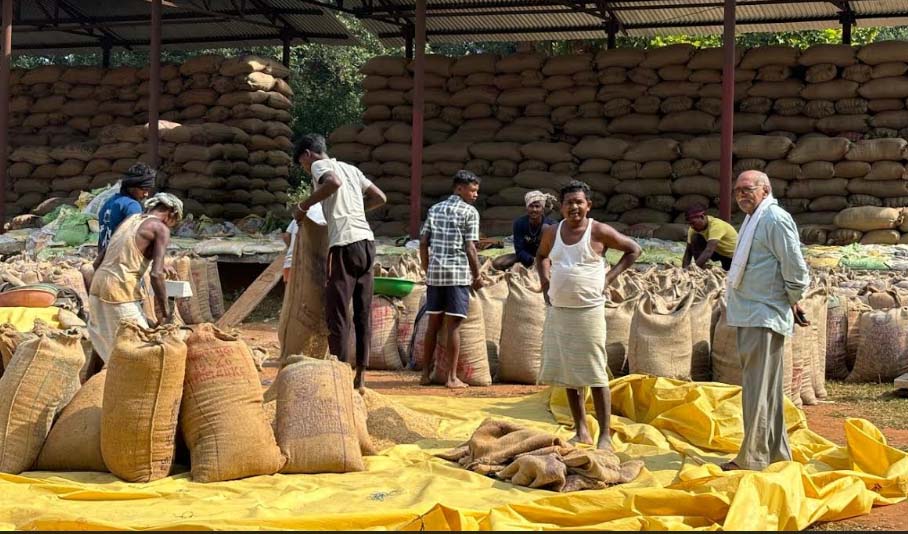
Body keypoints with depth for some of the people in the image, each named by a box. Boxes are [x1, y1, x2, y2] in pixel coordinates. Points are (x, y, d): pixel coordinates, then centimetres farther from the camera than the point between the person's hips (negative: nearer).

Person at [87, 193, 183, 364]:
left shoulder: (131, 219, 20)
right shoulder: (161, 229, -3)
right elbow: (157, 274, -13)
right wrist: (165, 312, -8)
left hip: (97, 285, 8)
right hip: (120, 292, -8)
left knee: (103, 341, 21)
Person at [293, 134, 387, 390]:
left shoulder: (319, 165, 2)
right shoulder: (350, 169, 23)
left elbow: (333, 182, -21)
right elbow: (380, 197, 26)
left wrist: (304, 205, -10)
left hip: (345, 243, -7)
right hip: (367, 241, 7)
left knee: (337, 314, -4)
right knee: (363, 313, 9)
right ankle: (360, 376, 12)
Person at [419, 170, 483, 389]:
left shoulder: (434, 209, 13)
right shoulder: (470, 212, -4)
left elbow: (423, 242, 10)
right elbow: (470, 248, -9)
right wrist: (477, 276, 0)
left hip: (434, 273, 5)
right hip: (458, 273, -5)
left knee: (433, 323, 11)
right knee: (454, 325, -2)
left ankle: (426, 373, 15)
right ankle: (452, 377, -1)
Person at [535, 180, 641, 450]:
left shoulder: (599, 232, -6)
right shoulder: (552, 233, 6)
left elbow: (633, 249, 3)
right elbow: (541, 256, 26)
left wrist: (609, 277, -4)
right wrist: (545, 282, 10)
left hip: (589, 311, -5)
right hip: (558, 311, 5)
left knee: (595, 376, -4)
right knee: (568, 375, 9)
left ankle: (605, 435, 1)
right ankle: (581, 432, 19)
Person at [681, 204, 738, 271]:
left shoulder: (716, 225, -34)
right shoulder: (694, 228, -14)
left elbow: (709, 251, -44)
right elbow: (688, 251, -12)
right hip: (719, 251, 5)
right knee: (695, 238, -19)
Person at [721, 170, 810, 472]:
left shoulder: (775, 219, -14)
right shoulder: (753, 220, 18)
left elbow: (795, 266, -17)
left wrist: (793, 302, -7)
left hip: (765, 315, -10)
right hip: (751, 315, 10)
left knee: (759, 389, -8)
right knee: (766, 388, 15)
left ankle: (753, 458, -5)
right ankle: (776, 453, 23)